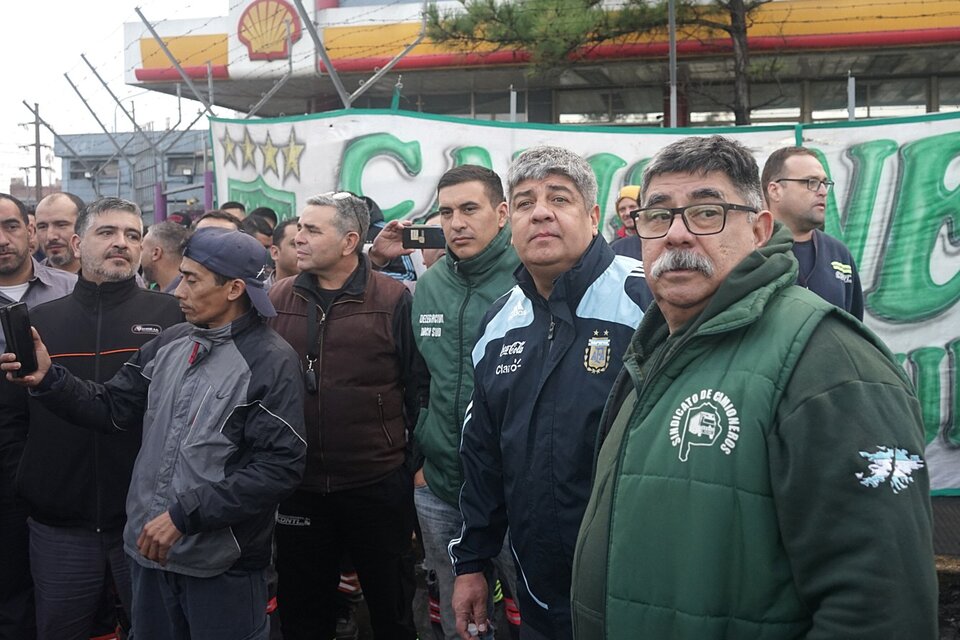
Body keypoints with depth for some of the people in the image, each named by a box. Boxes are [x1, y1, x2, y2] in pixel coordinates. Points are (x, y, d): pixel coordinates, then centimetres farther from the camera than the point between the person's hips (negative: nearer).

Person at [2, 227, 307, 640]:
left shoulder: (271, 361, -15)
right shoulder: (169, 344, 6)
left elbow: (281, 466, -21)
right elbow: (113, 407, 8)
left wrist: (184, 514, -20)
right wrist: (48, 380, -9)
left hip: (222, 563, -6)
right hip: (150, 548, 6)